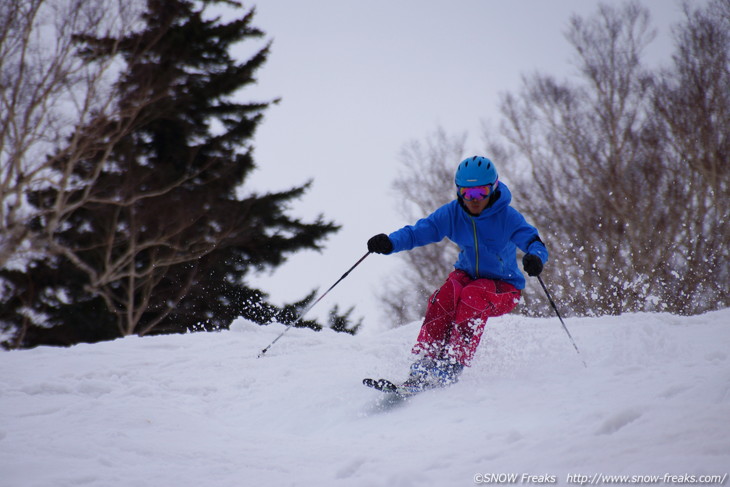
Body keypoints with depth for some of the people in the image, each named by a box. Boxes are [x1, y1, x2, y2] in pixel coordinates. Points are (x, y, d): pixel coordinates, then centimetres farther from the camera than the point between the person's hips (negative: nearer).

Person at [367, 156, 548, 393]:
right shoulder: (452, 213, -9)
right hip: (467, 275, 3)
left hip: (503, 287, -3)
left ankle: (451, 367, -37)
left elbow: (534, 243, -27)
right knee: (443, 297, -30)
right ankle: (424, 364, -30)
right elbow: (419, 231, -16)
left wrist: (535, 257, -52)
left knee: (473, 296, -35)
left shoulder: (507, 217, -17)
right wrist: (390, 242, -36)